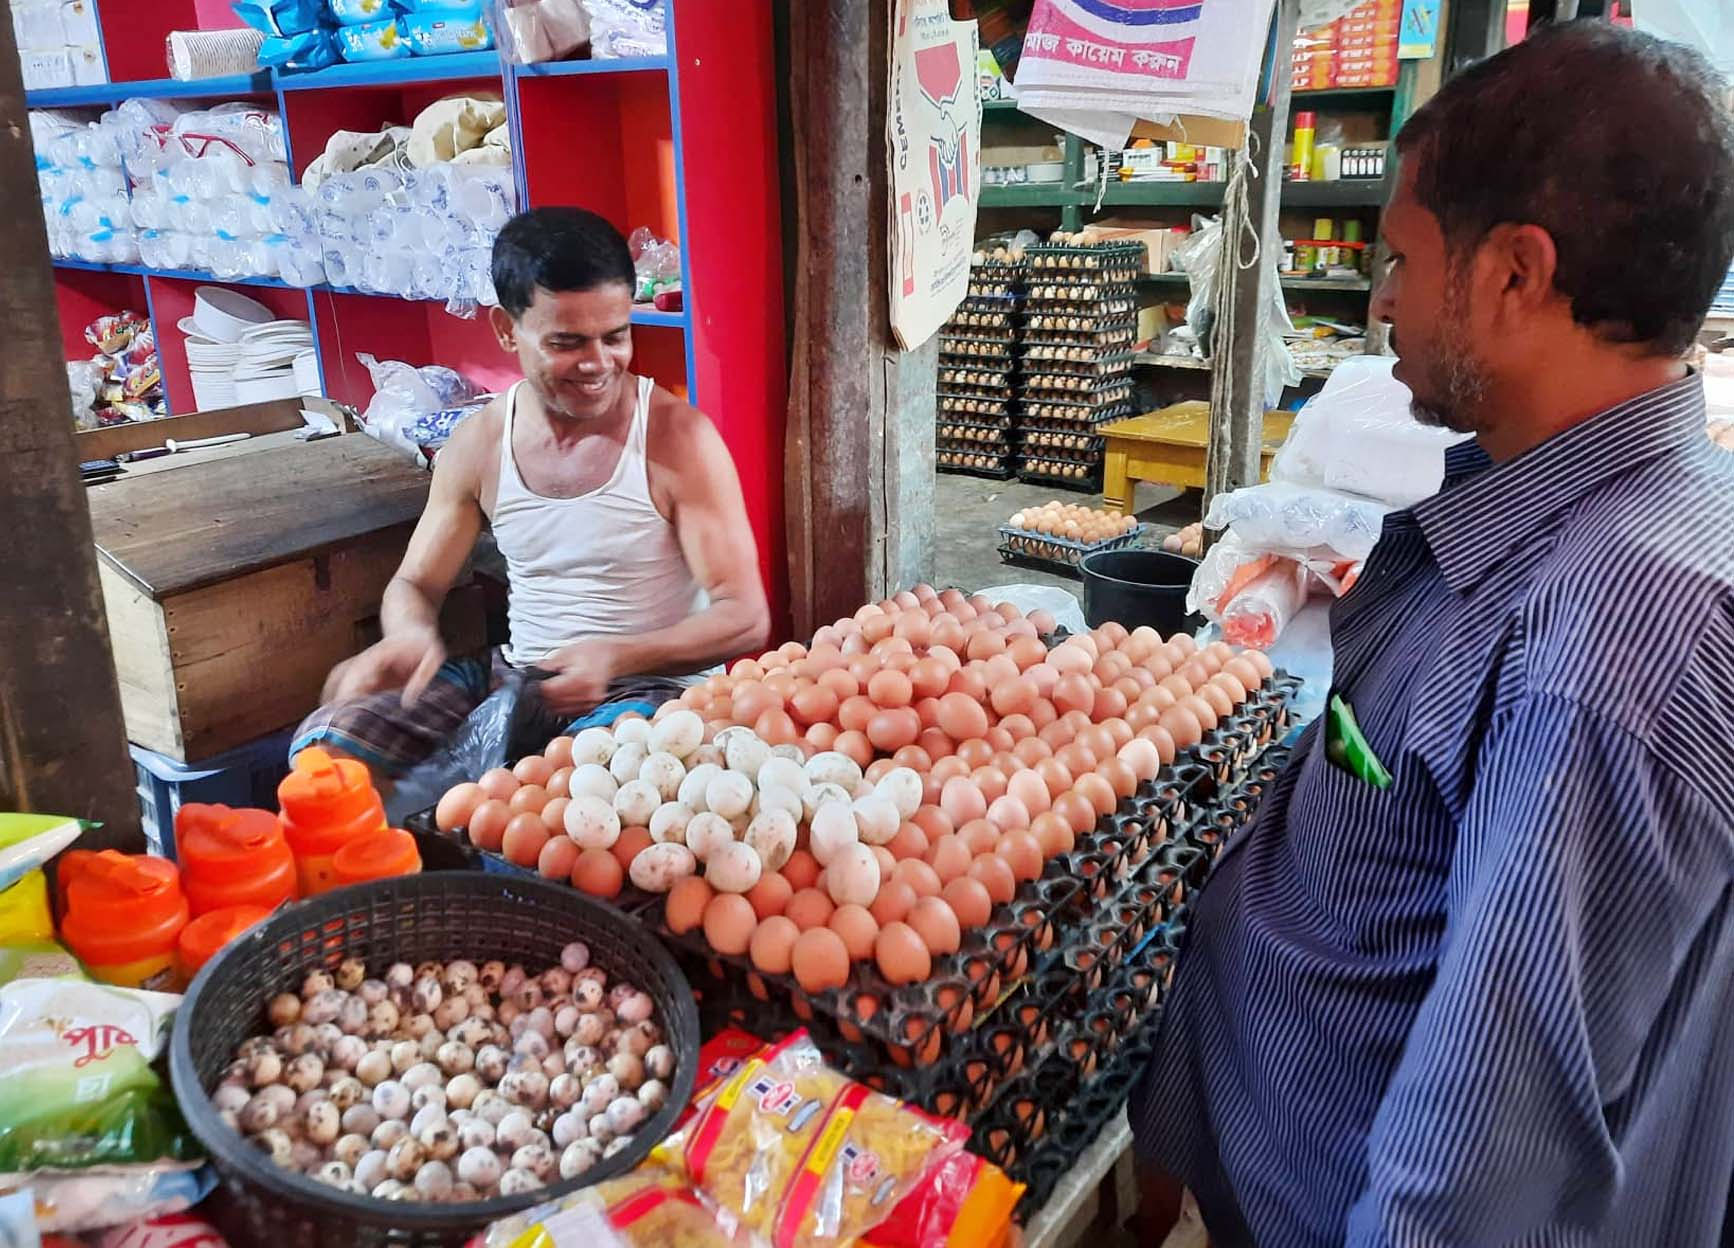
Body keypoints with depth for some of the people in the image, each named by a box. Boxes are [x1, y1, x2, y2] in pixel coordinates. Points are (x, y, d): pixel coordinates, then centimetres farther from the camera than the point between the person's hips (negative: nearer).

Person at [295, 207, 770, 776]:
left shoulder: (677, 436, -12)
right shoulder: (479, 442, 2)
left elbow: (745, 618, -13)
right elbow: (416, 584, 12)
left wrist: (616, 658, -29)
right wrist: (409, 636, -15)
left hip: (647, 686, -4)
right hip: (513, 678, 5)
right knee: (328, 740, -14)